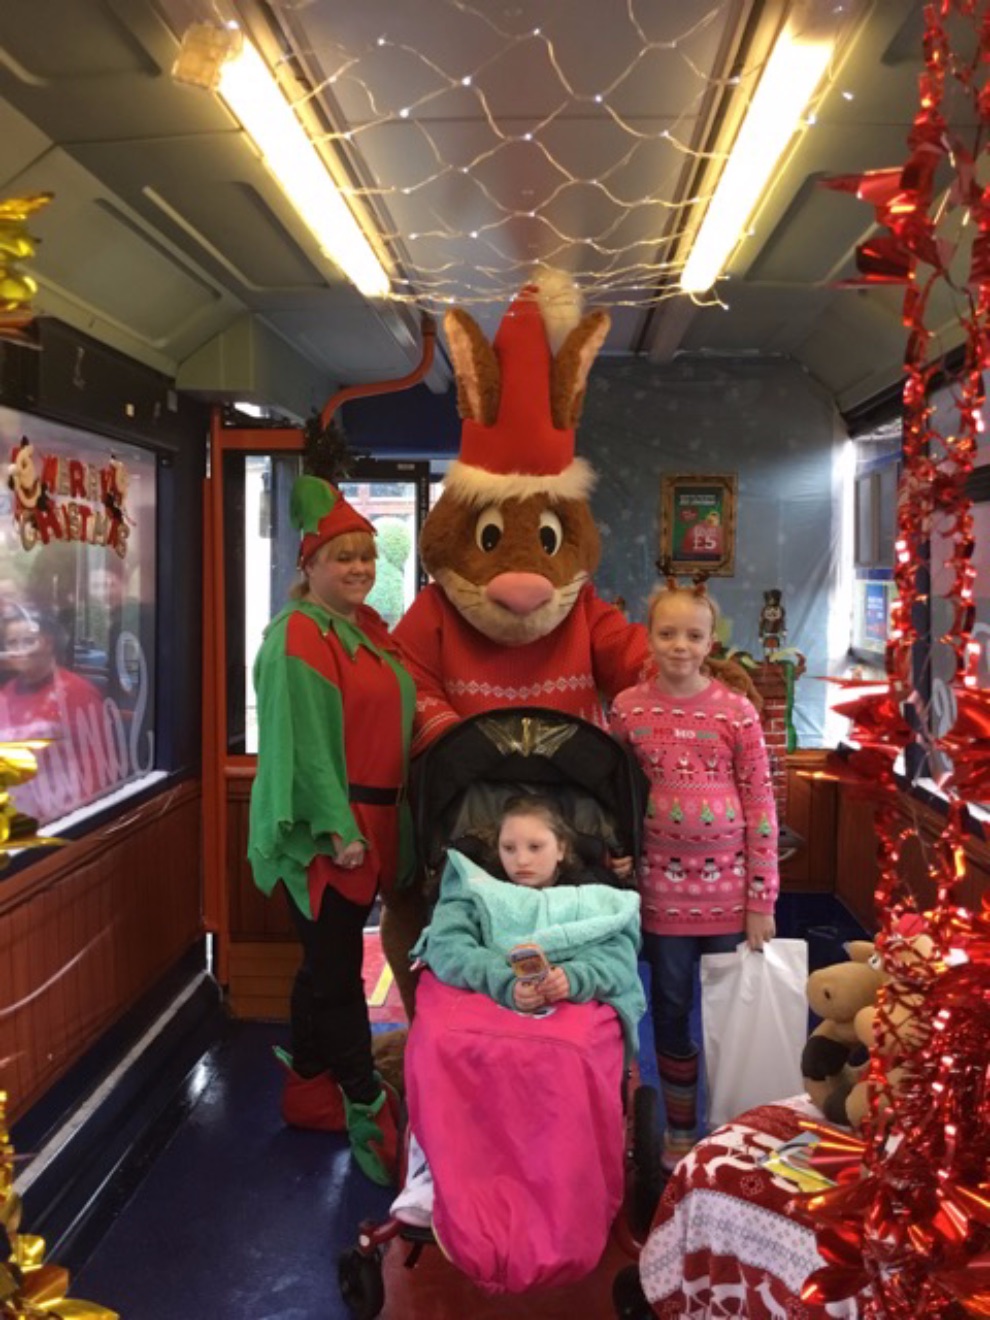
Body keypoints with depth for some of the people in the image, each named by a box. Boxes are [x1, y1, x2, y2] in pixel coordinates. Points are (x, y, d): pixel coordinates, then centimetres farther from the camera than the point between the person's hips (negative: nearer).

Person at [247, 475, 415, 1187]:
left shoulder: (371, 632, 13)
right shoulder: (295, 637, -12)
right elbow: (302, 740, -18)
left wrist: (387, 823, 14)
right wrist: (336, 827, -21)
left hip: (373, 821, 8)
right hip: (325, 829, -8)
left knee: (328, 962, 17)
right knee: (337, 969, -1)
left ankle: (307, 1089, 31)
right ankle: (370, 1114, 8)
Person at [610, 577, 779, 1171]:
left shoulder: (737, 711, -6)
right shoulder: (628, 709, -2)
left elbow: (761, 806, -4)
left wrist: (762, 900, -5)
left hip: (728, 885, -1)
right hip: (662, 884, 1)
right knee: (670, 1009, 13)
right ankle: (680, 1130, 31)